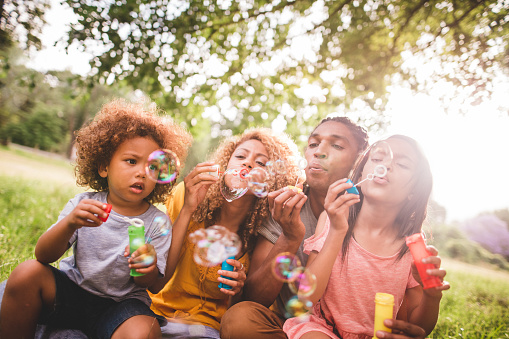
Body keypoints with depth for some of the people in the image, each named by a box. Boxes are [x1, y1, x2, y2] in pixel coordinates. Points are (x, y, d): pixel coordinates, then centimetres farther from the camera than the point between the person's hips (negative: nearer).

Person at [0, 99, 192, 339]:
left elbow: (151, 285, -8)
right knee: (27, 272, -20)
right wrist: (69, 223, -30)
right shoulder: (84, 204, -3)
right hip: (71, 291, 3)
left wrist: (149, 267, -33)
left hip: (122, 304, -3)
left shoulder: (158, 222, -8)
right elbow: (43, 256, -10)